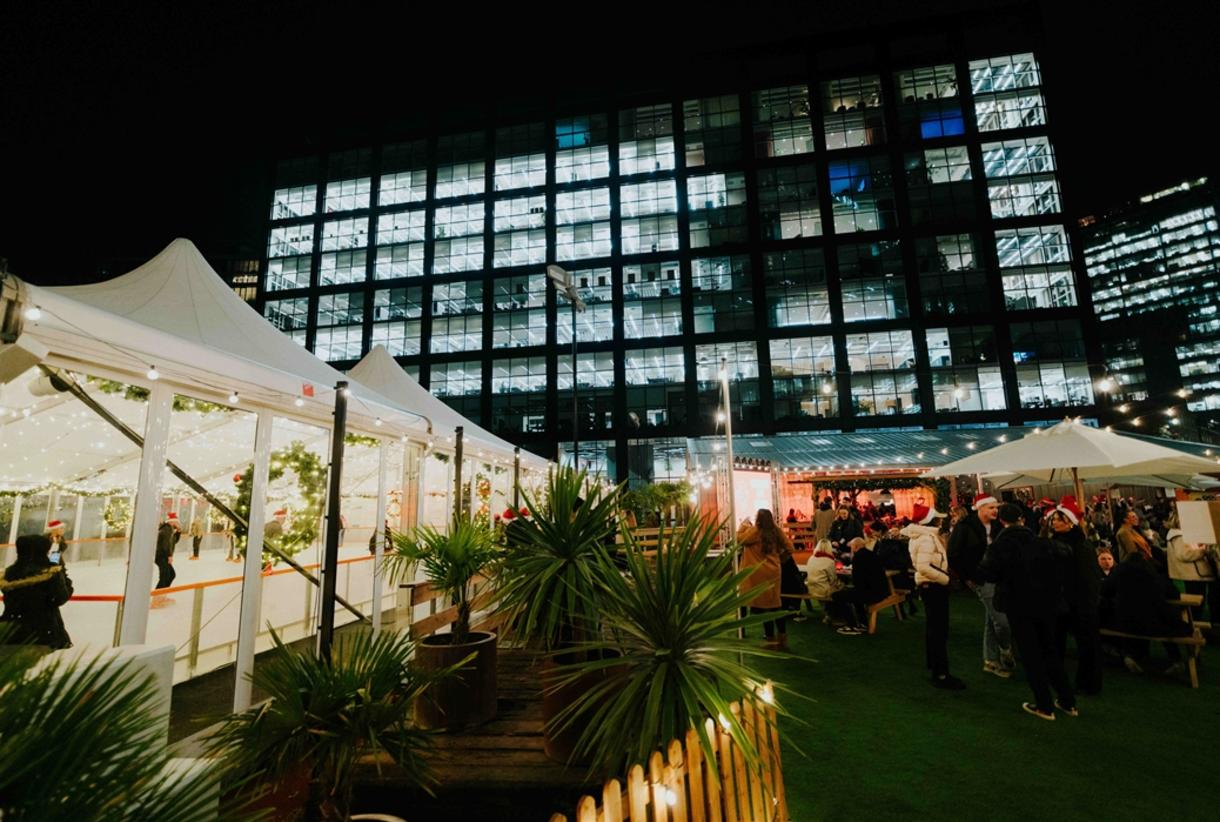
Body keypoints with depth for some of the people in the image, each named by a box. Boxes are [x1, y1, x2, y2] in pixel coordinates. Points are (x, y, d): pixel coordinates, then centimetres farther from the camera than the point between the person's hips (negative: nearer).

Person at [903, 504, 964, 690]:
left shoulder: (928, 536, 11)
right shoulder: (927, 538, -22)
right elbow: (923, 567, -31)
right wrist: (945, 578, -22)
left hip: (931, 586, 11)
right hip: (933, 586, -11)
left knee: (934, 627, 22)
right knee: (939, 630, -7)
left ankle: (933, 664, 36)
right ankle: (941, 674, -3)